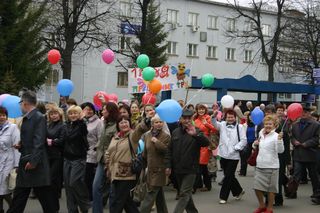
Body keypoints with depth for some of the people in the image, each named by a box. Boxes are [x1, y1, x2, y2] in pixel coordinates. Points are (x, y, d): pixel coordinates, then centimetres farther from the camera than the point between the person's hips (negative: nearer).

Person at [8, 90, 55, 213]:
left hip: (36, 164, -9)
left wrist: (33, 161, -23)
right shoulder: (26, 119, 13)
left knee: (44, 196, 3)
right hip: (25, 163, 9)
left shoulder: (39, 118, -13)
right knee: (18, 197, 12)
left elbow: (39, 142, -20)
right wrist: (20, 146, 3)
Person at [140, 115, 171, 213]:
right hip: (150, 169, 6)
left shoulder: (166, 136, -7)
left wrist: (156, 141, -19)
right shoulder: (146, 135, 7)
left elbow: (167, 150, -21)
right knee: (159, 194, 15)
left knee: (150, 194, -8)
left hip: (159, 169, -6)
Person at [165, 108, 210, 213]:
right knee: (186, 193, 18)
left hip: (190, 169, -5)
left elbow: (206, 143, -26)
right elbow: (170, 150, 10)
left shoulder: (196, 132, -8)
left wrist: (196, 134, -43)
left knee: (184, 194, -9)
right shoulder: (175, 132, 6)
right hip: (178, 169, 5)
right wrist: (168, 165, 3)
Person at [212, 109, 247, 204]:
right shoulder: (222, 125, 8)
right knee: (229, 176, 14)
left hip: (233, 156, -4)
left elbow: (243, 140, -4)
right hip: (223, 155, 4)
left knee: (228, 177, -1)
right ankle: (238, 191, 34)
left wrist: (236, 148, -15)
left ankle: (223, 196, 9)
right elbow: (215, 123, -11)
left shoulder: (240, 127, -1)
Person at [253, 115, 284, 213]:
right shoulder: (261, 134, 10)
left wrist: (279, 140, -36)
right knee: (257, 187, 8)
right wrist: (255, 144, 5)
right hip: (260, 165, 6)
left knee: (271, 188, 5)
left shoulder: (276, 136, -11)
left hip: (271, 166, -6)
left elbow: (280, 150, -22)